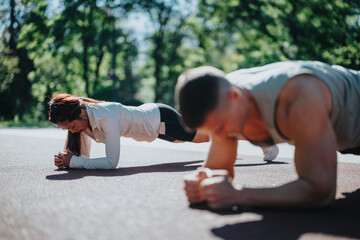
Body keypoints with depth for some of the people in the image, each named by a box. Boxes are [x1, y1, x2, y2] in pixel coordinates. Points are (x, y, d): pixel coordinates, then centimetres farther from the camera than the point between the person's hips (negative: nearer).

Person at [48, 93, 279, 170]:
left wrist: (73, 162, -41)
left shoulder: (105, 117, -38)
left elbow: (111, 161, -43)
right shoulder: (83, 118, -14)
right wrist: (67, 158, -24)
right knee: (197, 132, 32)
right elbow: (85, 156, -4)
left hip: (161, 118, -7)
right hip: (148, 114, 7)